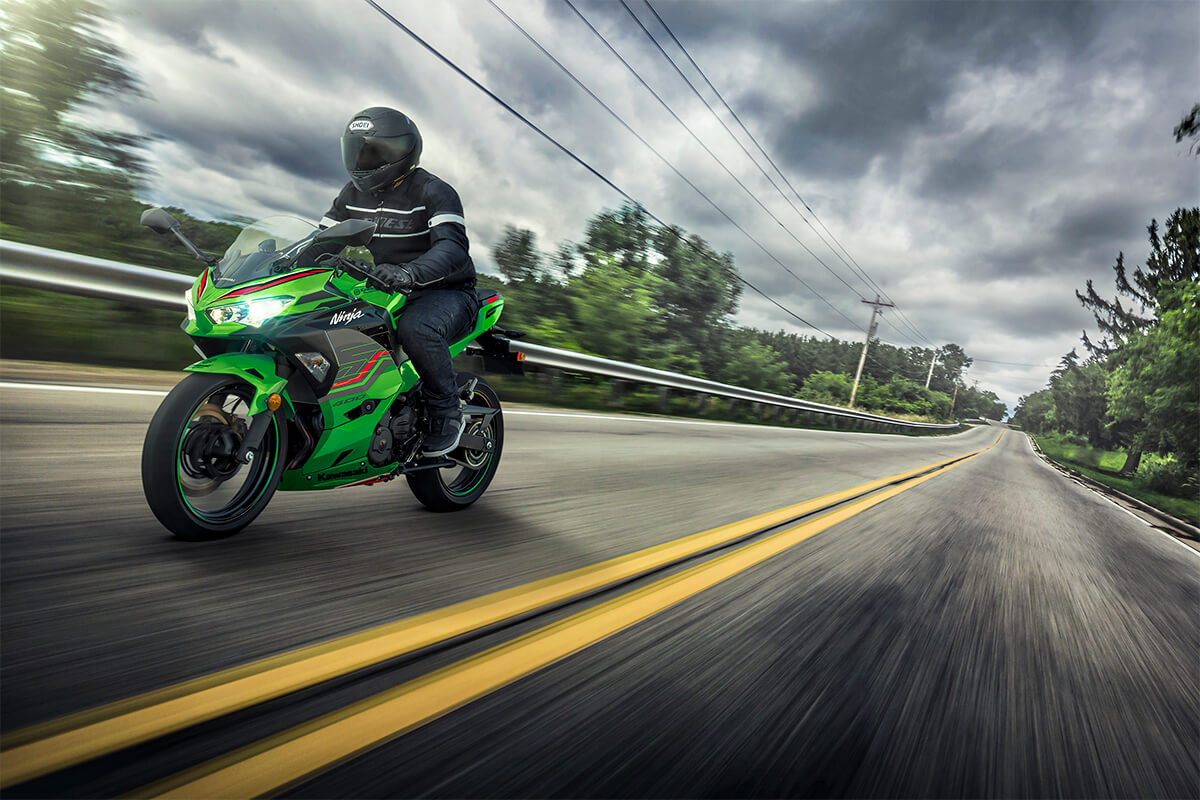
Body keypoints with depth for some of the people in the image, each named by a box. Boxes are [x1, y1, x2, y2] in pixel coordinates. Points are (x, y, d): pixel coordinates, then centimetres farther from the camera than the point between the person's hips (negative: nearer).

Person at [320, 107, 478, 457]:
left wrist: (410, 272, -46)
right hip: (388, 295, 7)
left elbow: (453, 247, -28)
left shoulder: (433, 191, -12)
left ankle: (448, 413, -19)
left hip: (447, 294, -7)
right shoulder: (353, 193, 11)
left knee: (416, 328, -39)